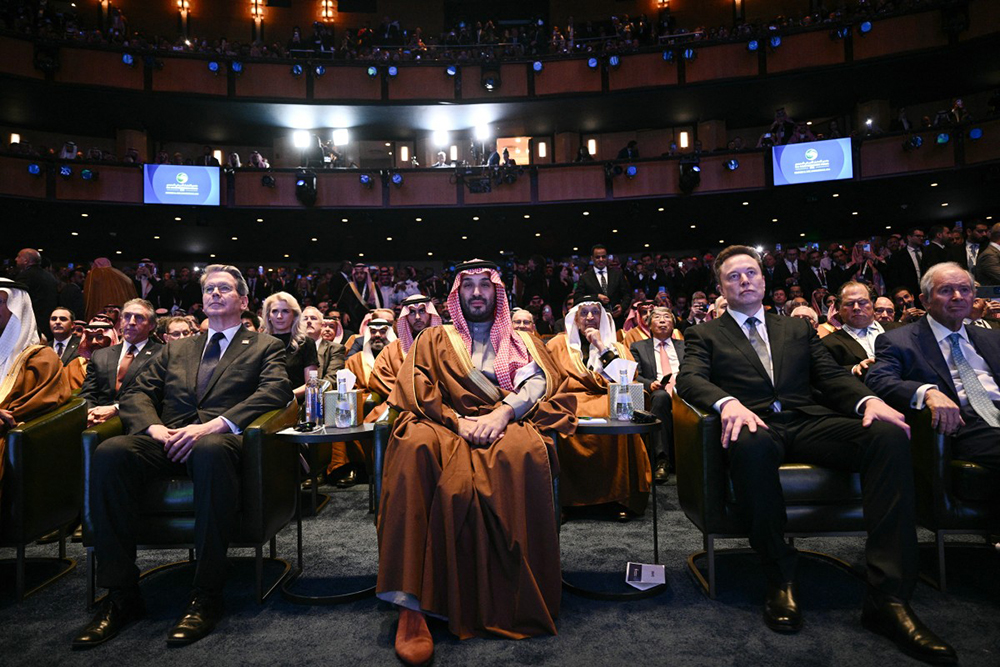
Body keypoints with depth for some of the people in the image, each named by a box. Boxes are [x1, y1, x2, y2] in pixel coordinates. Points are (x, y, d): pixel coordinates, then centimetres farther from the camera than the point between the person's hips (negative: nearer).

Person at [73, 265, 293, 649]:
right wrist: (154, 427, -5)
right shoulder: (176, 349, 29)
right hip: (168, 441, 4)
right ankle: (120, 597, -19)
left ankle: (206, 598, -30)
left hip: (220, 440, -4)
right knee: (110, 452, -27)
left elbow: (276, 391, -4)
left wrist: (213, 425, -17)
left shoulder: (265, 347, 15)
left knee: (211, 451, -39)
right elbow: (136, 395, 20)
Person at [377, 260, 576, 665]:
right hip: (446, 425, 1)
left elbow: (538, 381, 4)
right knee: (414, 446, -35)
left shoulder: (521, 342, 24)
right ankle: (411, 607, -37)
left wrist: (503, 412, -17)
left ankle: (519, 603, -27)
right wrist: (458, 420, -11)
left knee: (525, 450, -37)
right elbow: (417, 388, 7)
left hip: (506, 426, 0)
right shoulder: (434, 339, 24)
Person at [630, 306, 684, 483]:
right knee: (661, 396, -39)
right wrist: (650, 384, -12)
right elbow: (635, 376, 10)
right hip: (658, 392, -1)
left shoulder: (684, 346, 29)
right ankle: (662, 459, -40)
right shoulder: (638, 347, 22)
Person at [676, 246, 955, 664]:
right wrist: (727, 402, -25)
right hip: (755, 426, -3)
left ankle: (888, 597, -26)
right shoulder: (704, 335, 16)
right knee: (751, 443, -41)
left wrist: (868, 399, -8)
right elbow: (690, 379, -3)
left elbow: (832, 376, 15)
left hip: (808, 423, 4)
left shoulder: (798, 329, 27)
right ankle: (780, 580, -21)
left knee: (890, 434, -26)